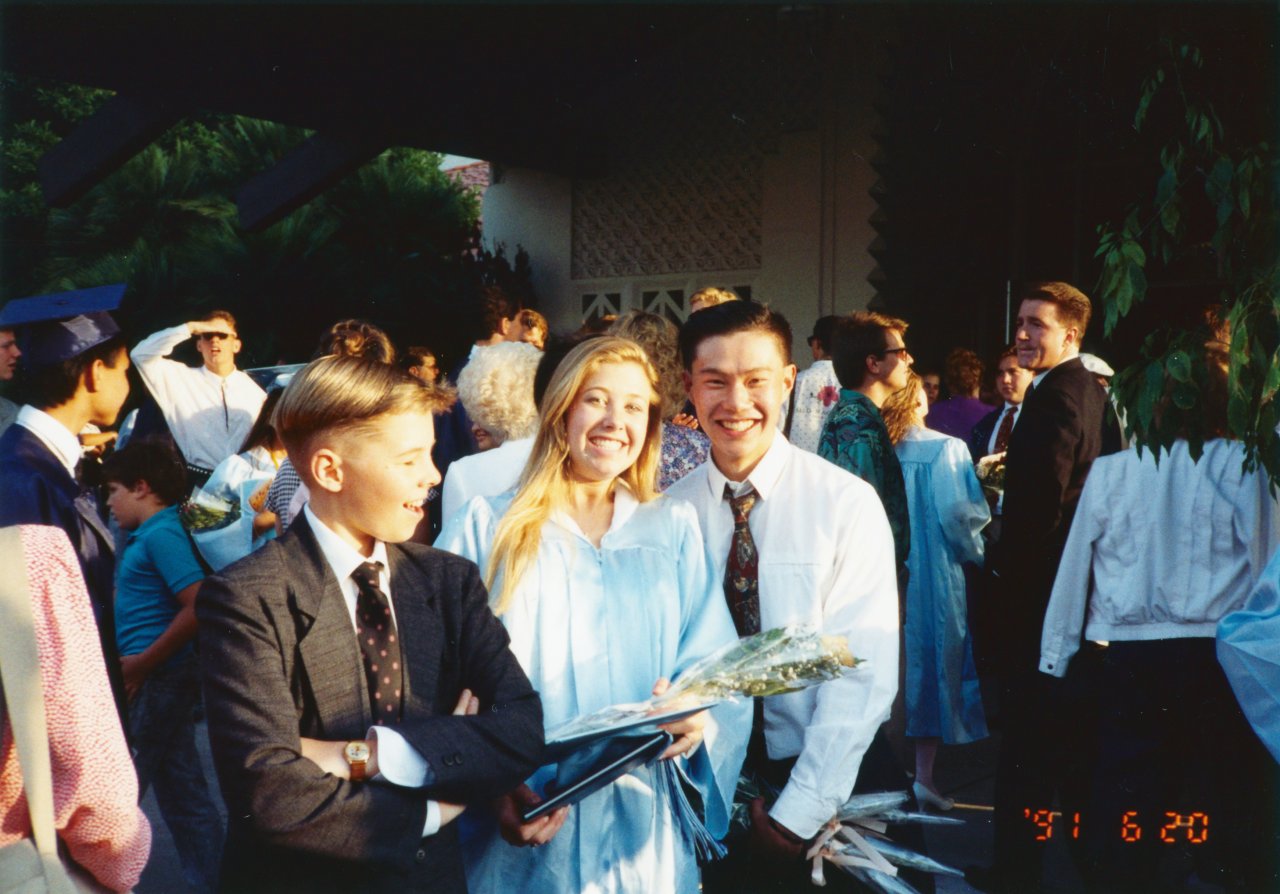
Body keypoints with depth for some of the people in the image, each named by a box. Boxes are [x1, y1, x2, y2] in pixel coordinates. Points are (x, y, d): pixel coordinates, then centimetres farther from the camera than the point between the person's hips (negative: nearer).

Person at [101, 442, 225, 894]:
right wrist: (138, 665, 11)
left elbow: (197, 607, -24)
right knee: (184, 793, 12)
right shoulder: (151, 535, 13)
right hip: (161, 680, 9)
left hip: (156, 680, -9)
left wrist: (142, 663, -19)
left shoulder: (161, 534, -15)